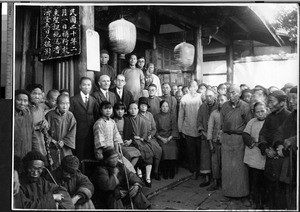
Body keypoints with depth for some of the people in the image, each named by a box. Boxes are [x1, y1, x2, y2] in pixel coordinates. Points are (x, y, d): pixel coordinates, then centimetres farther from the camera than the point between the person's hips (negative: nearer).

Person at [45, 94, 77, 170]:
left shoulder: (70, 116, -2)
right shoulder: (50, 115, -4)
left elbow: (72, 133, -3)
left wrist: (64, 142, -14)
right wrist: (52, 140, -9)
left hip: (66, 148, 1)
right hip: (52, 148, -1)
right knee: (52, 169, 0)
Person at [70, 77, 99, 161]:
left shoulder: (93, 100, 12)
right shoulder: (73, 100, 0)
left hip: (91, 134, 3)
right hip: (79, 134, -3)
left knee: (91, 157, 5)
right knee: (79, 157, -1)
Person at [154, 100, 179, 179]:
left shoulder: (172, 117, 13)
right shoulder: (156, 117, 10)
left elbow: (175, 130, 6)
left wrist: (169, 138, -10)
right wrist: (161, 138, -10)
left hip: (170, 138, 1)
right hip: (160, 138, -1)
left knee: (173, 149, -27)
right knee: (163, 149, -29)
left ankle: (171, 172, -14)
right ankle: (164, 172, -17)